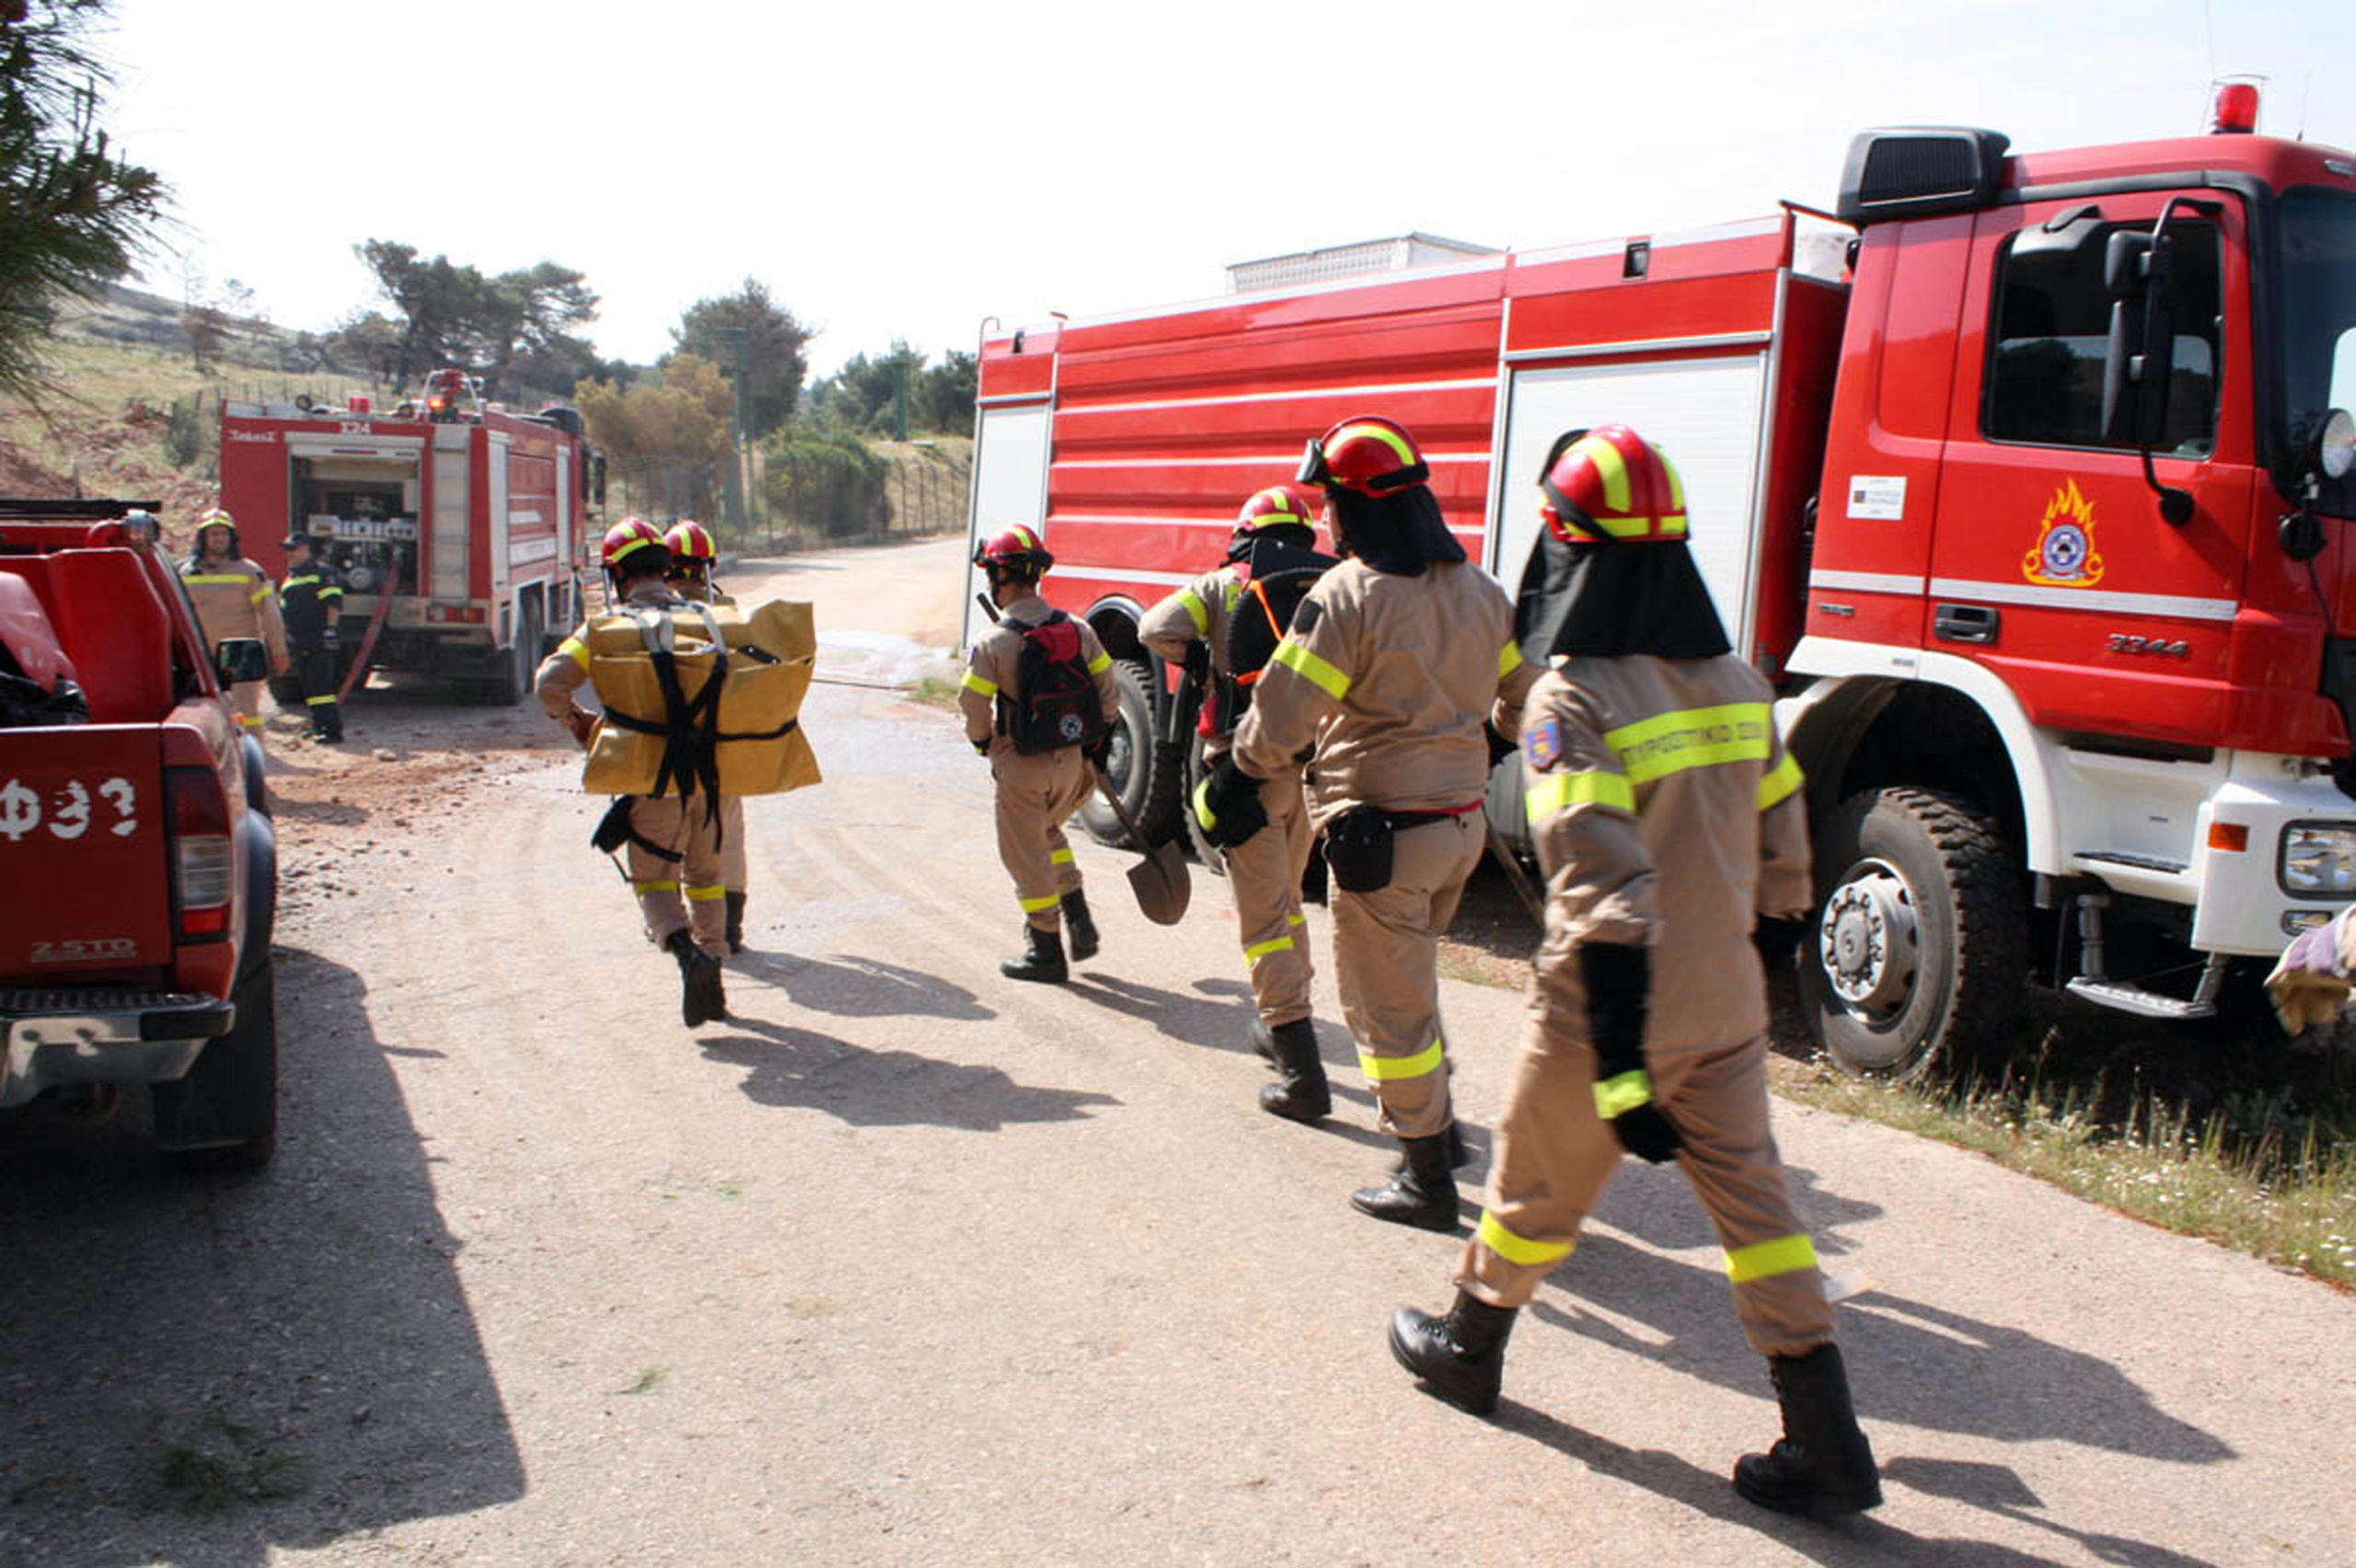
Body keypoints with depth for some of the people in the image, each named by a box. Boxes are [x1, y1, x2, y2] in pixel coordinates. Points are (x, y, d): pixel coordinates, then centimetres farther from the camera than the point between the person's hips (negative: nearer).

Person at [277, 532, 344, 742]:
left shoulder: (320, 571, -5)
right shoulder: (290, 576, 21)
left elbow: (334, 602, -12)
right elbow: (284, 608, 28)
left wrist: (330, 629, -19)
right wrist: (286, 635, 22)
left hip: (319, 644, -8)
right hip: (299, 644, 8)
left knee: (321, 685, -13)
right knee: (308, 687, 10)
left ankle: (332, 729, -13)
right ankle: (318, 726, 16)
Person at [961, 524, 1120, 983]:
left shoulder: (992, 644, -17)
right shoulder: (1077, 630, -2)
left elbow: (974, 708, -13)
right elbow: (1106, 691, 4)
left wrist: (984, 741, 7)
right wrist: (1096, 739, 16)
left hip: (1022, 768, -5)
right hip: (1072, 762, 5)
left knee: (1027, 856, 9)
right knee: (1048, 833, 29)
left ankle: (1046, 951, 16)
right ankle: (1078, 915, 19)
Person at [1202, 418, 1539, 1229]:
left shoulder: (1346, 597, -17)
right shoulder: (1480, 590, 5)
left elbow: (1280, 717, -17)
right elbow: (1525, 695, 16)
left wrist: (1228, 787, -2)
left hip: (1384, 833, -8)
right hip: (1463, 822, 8)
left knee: (1387, 1004, 5)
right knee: (1409, 973, 27)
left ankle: (1428, 1177, 14)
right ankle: (1435, 1119, 38)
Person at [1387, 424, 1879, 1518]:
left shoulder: (1575, 698, -20)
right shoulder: (1737, 681, 2)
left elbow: (1605, 893, -26)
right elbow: (1783, 856, 8)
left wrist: (1619, 1069, -25)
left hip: (1609, 1016, -5)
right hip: (1724, 1011, 5)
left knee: (1535, 1186, 15)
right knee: (1752, 1201, 13)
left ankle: (1466, 1348, 38)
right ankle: (1828, 1447, 15)